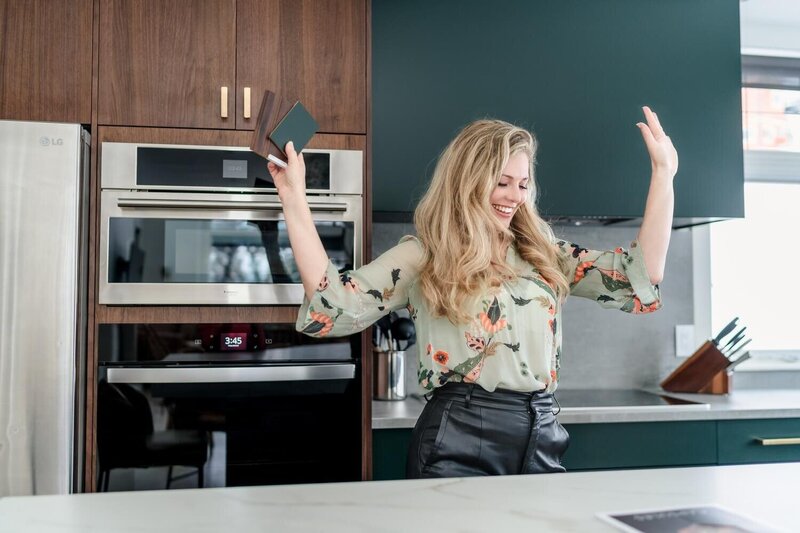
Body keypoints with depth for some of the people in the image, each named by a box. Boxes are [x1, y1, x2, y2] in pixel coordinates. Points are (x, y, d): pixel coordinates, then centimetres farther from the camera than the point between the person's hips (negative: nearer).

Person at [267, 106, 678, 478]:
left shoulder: (546, 255, 12)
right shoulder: (421, 257, 0)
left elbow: (639, 281, 4)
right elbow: (334, 307, -12)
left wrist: (663, 173, 4)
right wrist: (293, 197, -14)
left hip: (541, 439, 4)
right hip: (458, 443, -4)